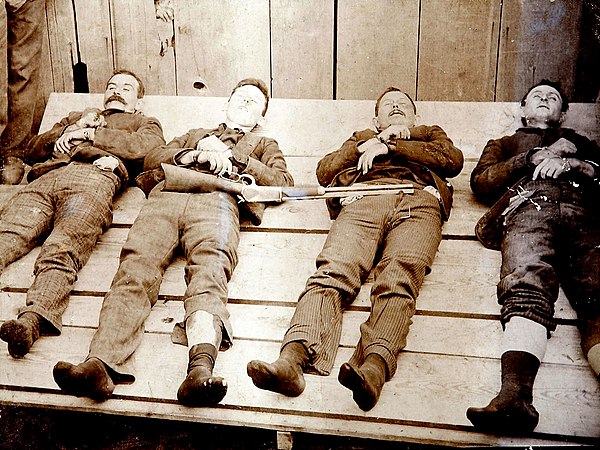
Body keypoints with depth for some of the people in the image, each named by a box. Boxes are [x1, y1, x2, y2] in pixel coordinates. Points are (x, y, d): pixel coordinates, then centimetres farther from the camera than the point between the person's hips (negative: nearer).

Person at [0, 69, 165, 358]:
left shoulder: (145, 124, 34)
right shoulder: (76, 117, 46)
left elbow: (142, 147, 7)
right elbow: (33, 149, 34)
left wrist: (89, 134, 8)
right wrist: (71, 129, 17)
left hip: (94, 177, -4)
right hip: (44, 179, 4)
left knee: (61, 252, -34)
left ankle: (30, 321, -57)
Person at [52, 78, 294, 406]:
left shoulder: (264, 145, 39)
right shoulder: (195, 135, 45)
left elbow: (283, 182, 17)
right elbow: (152, 160, 28)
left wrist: (233, 161, 6)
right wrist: (192, 155, 9)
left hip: (217, 198, -2)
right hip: (167, 195, 3)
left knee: (210, 272, -36)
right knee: (136, 267, -29)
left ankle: (200, 370, -59)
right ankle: (101, 366, -48)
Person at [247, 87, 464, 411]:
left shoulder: (431, 135, 41)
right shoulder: (362, 137, 43)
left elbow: (453, 159, 15)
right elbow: (325, 171, 23)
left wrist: (389, 147, 10)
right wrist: (375, 141, 15)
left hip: (418, 202, -1)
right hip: (363, 200, 1)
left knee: (398, 280, -33)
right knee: (332, 272, -30)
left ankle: (374, 368, -57)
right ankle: (293, 359, -51)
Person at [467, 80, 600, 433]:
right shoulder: (505, 144, 41)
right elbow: (480, 182, 21)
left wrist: (570, 162, 6)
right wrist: (534, 157, 13)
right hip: (529, 207, 0)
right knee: (528, 289, -34)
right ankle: (516, 395, -56)